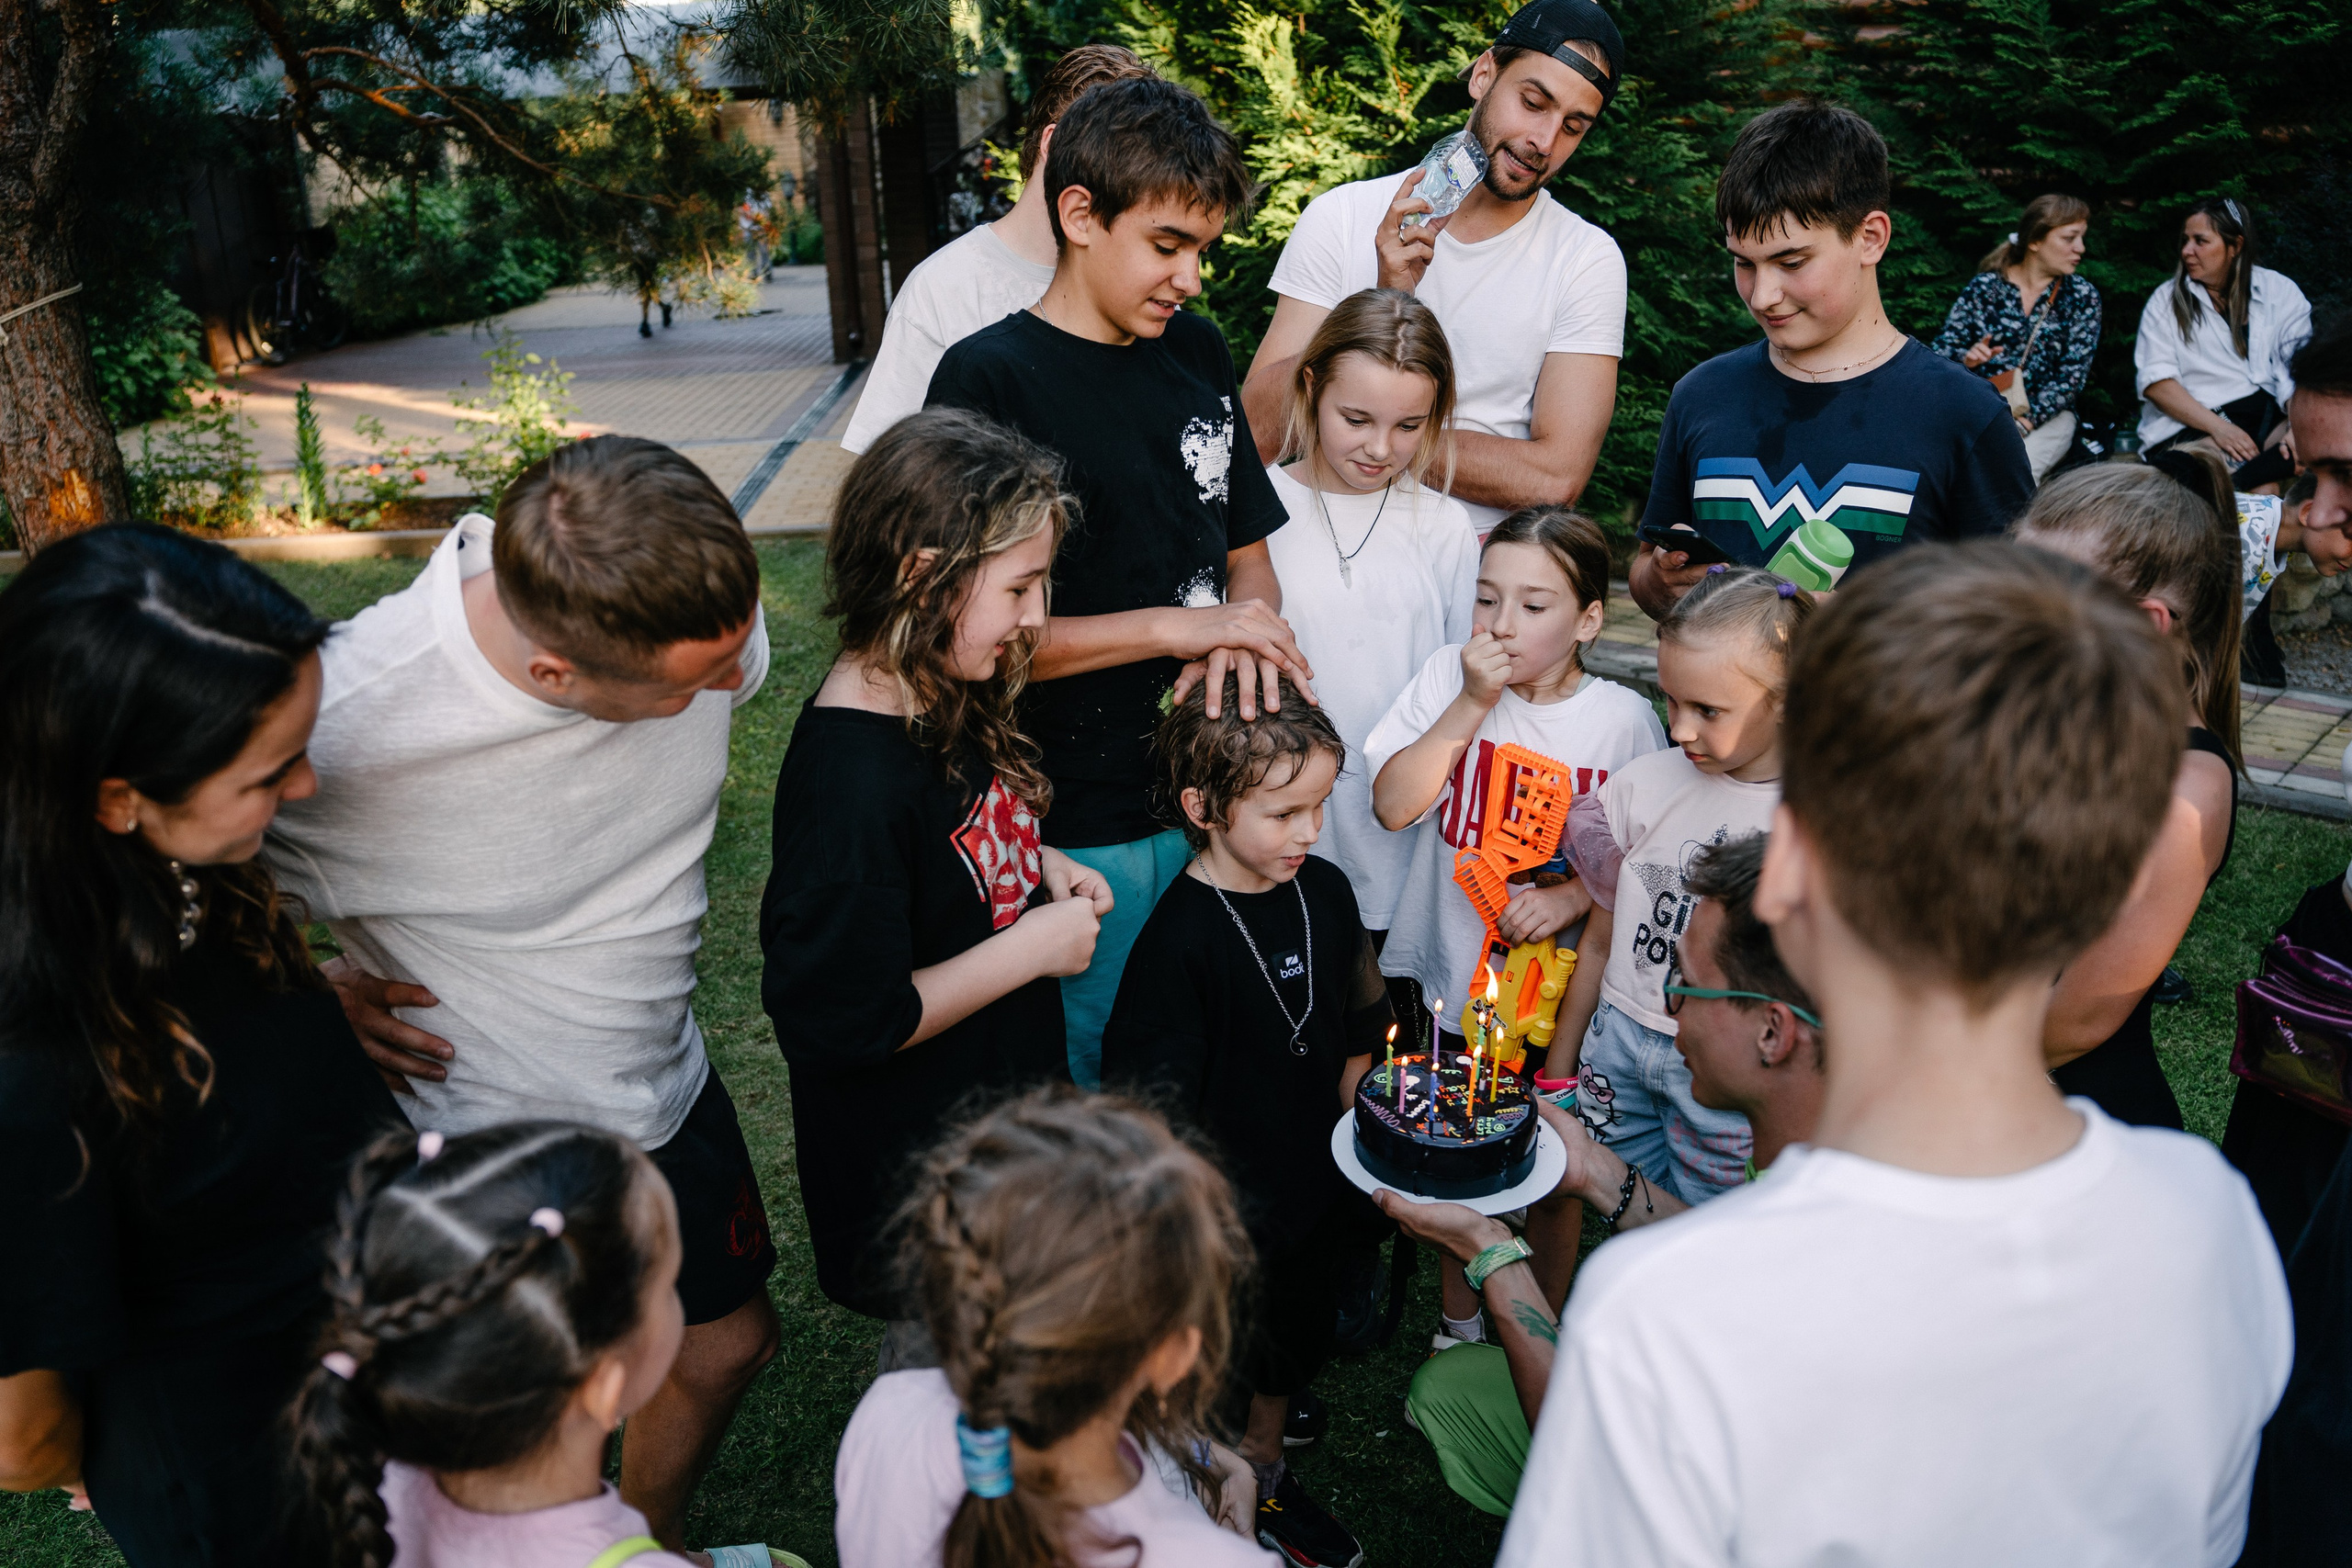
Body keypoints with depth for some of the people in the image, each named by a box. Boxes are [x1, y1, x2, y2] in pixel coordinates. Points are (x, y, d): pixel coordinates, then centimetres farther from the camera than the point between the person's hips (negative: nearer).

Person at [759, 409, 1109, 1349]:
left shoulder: (941, 701, -3)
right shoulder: (851, 778, -33)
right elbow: (849, 1020, -30)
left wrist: (1037, 867, -1)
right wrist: (1032, 947, -23)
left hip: (1001, 1092, 8)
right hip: (914, 1180, -8)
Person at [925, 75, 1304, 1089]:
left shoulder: (1196, 350, 9)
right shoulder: (988, 380, -11)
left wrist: (1245, 633, -8)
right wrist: (1176, 628, -19)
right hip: (1079, 829, -5)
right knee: (1089, 1080, 9)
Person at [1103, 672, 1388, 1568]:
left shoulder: (1325, 892, -6)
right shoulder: (1180, 939, -26)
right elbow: (1154, 1103, -21)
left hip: (1319, 1187, 6)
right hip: (1229, 1214, -6)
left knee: (1296, 1335, 26)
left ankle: (1264, 1470, 53)